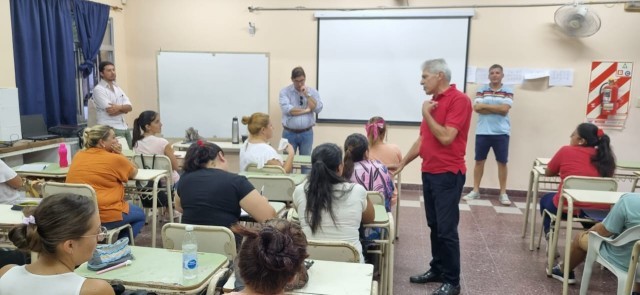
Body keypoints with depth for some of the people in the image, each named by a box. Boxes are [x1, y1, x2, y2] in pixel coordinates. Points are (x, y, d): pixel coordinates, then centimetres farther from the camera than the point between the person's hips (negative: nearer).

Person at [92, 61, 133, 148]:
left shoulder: (117, 88, 15)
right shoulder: (98, 89, -7)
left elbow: (129, 107, 3)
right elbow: (111, 111, -16)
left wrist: (119, 107, -17)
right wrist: (123, 108, -1)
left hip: (124, 128, 7)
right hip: (110, 129, -7)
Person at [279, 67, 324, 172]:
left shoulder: (312, 91, 4)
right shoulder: (285, 91, -3)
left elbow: (318, 109, -8)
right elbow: (286, 109, -18)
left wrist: (307, 95, -14)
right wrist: (306, 110, -12)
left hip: (307, 133, 1)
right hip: (289, 133, -1)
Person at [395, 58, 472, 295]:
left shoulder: (459, 100, -11)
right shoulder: (433, 102, 14)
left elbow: (446, 137, -21)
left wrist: (426, 114, -11)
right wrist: (402, 163, 22)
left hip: (448, 175, -8)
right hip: (429, 173, 8)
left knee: (447, 230, -4)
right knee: (434, 226, 14)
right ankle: (437, 270, 26)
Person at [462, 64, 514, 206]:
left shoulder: (508, 91, 3)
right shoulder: (481, 90, 5)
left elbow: (505, 109, -11)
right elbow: (477, 108, -9)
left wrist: (485, 105, -10)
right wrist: (497, 109, -12)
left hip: (501, 133, -1)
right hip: (482, 132, 1)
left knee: (502, 162, 4)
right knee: (479, 161, 6)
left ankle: (503, 193, 14)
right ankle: (475, 191, 16)